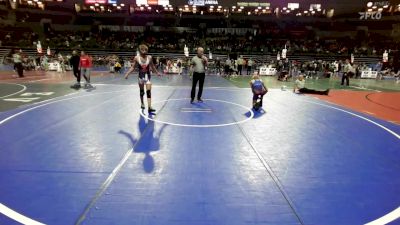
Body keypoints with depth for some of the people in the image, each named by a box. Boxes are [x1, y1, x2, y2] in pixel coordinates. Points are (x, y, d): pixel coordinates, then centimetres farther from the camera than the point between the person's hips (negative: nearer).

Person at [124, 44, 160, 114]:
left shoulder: (149, 57, -4)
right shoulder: (136, 58, -7)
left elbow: (152, 66, 12)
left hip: (148, 76, 0)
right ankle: (142, 104, 35)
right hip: (141, 76, 0)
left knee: (148, 91, -10)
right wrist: (127, 73, -12)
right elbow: (133, 67, -1)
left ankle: (149, 107, -13)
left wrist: (157, 72, 20)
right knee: (141, 91, 13)